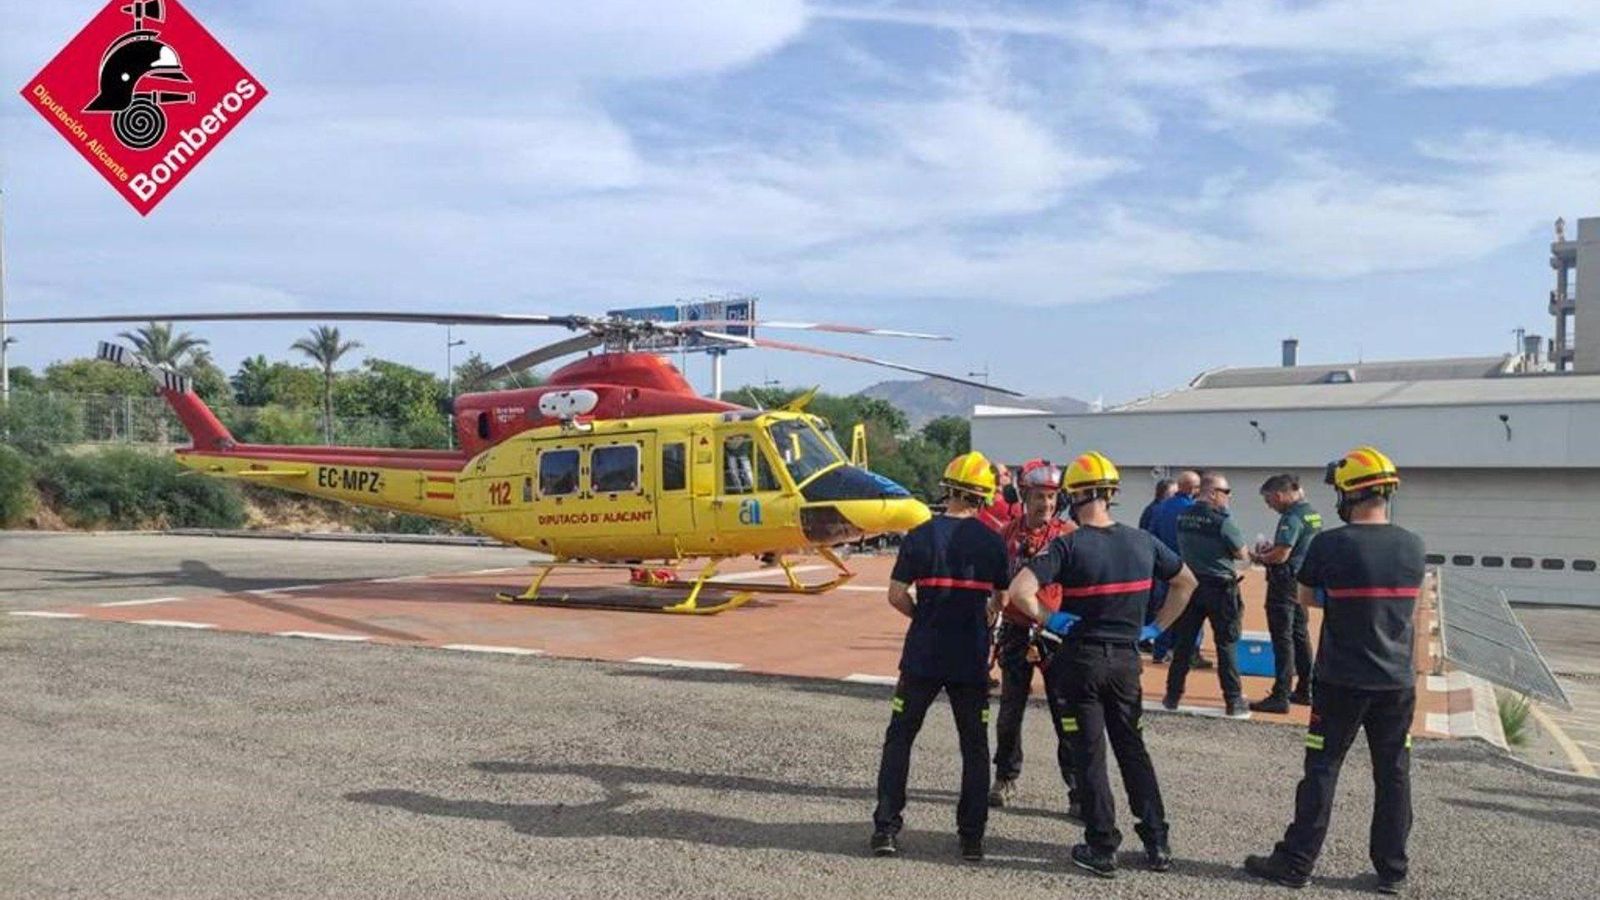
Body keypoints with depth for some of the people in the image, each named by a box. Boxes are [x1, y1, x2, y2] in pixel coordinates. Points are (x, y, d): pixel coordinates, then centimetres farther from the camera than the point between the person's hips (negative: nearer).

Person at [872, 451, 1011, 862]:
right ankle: (972, 836, 15)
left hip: (923, 656, -1)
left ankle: (886, 828, 9)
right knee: (974, 746, 13)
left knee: (899, 737, 11)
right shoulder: (992, 541, -1)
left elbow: (896, 595, -7)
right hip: (972, 659, 1)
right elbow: (1002, 599, 7)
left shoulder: (921, 536, -6)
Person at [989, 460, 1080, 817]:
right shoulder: (1007, 535, 4)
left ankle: (1079, 791, 7)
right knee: (1010, 711, 13)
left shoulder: (1069, 535, -5)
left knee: (1066, 714, -1)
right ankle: (1005, 780, 30)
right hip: (1016, 634, 3)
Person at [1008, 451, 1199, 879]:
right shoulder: (1142, 542, 0)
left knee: (1089, 754, 6)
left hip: (1081, 658, -4)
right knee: (1133, 748, 17)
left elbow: (1018, 591, -26)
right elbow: (1186, 582, 14)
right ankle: (1157, 843, 20)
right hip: (1126, 658, 4)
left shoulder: (1069, 546, -15)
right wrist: (1157, 627, 16)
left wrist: (1050, 620, -10)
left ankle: (1102, 847, 12)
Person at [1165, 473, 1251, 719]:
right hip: (1219, 587, -5)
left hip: (1189, 583, 5)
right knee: (1227, 643, 3)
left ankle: (1173, 696, 16)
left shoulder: (1183, 517, 2)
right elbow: (1242, 553, -10)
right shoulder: (1221, 519, -16)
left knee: (1183, 641, 11)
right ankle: (1234, 701, 5)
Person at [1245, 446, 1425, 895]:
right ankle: (1392, 871, 21)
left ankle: (1296, 863, 12)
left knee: (1321, 771, 5)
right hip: (1398, 681, 4)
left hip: (1343, 681, -4)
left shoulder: (1330, 545, -15)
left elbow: (1307, 598, -1)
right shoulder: (1413, 546, -2)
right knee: (1393, 774, 13)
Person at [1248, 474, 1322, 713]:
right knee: (1300, 635, 17)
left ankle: (1280, 697, -3)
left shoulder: (1292, 517, -20)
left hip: (1285, 582, -10)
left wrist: (1259, 558, -6)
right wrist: (1272, 547, 11)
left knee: (1282, 639, -5)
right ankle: (1304, 691, 25)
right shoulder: (1313, 514, 10)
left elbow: (1280, 556, -24)